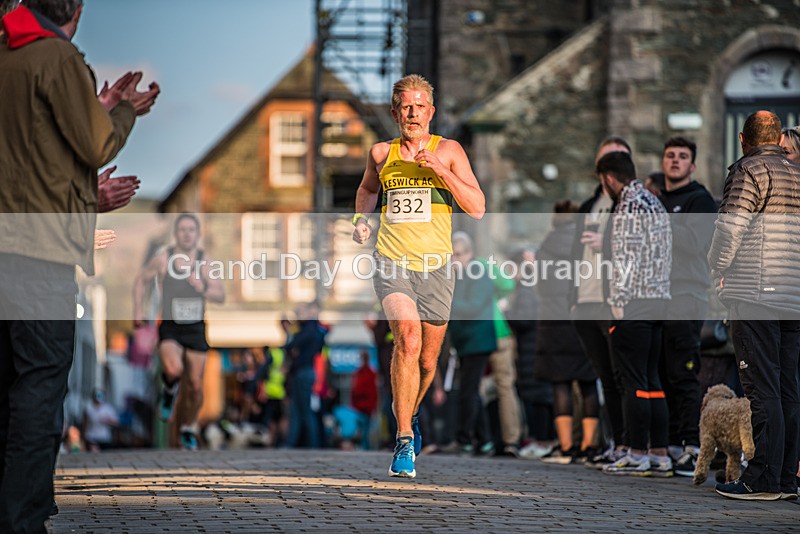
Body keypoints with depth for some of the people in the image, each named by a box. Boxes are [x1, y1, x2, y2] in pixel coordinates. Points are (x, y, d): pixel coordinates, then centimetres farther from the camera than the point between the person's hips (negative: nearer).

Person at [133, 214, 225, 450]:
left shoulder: (205, 261, -5)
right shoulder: (163, 258, -7)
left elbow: (221, 296, -6)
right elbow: (141, 280, 9)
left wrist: (203, 290, -26)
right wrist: (138, 310, -1)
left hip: (196, 329, 2)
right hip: (170, 327, -2)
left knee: (196, 386, 5)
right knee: (174, 370, -30)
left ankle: (188, 427, 30)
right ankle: (169, 388, 7)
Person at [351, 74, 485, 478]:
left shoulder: (448, 151, 3)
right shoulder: (381, 153, 8)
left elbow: (477, 209, -6)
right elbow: (367, 189, 30)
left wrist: (443, 171, -16)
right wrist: (361, 220, 10)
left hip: (434, 268, 1)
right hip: (391, 263, -1)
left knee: (426, 361, 10)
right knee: (408, 339, -25)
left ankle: (408, 415, 44)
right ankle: (404, 441, -22)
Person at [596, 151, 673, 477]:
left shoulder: (629, 208, -11)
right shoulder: (654, 203, 18)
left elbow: (627, 258, -17)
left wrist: (617, 300, -15)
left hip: (633, 303, -9)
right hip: (658, 300, 9)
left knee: (634, 381, -6)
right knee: (651, 380, 10)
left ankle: (637, 455, -6)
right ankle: (660, 455, 9)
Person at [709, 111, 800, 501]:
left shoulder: (749, 172, -5)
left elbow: (730, 227, -13)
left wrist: (717, 267, 2)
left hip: (755, 293, -7)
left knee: (761, 388, -8)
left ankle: (764, 478, -10)